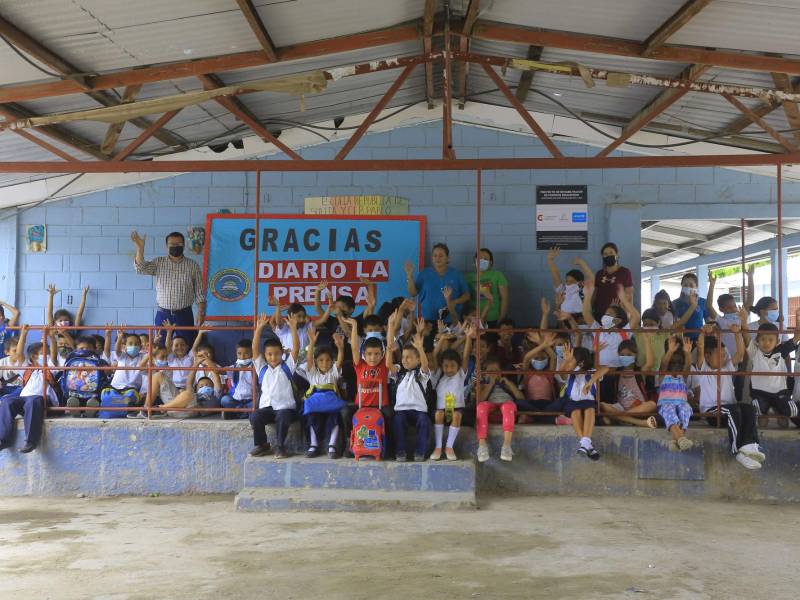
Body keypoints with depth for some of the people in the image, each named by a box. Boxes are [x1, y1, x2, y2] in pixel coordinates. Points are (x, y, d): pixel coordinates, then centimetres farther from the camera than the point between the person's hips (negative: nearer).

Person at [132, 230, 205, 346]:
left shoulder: (193, 266, 2)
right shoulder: (158, 263, 5)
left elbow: (200, 293, 2)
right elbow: (141, 268, -12)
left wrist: (201, 312, -6)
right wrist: (140, 248, -25)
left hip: (184, 315, -1)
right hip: (163, 314, 1)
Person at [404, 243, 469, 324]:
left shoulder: (456, 274, 5)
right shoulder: (424, 274, 5)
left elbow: (466, 295, 8)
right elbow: (413, 293, 0)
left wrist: (455, 302, -10)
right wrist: (410, 276, -12)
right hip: (428, 319, 0)